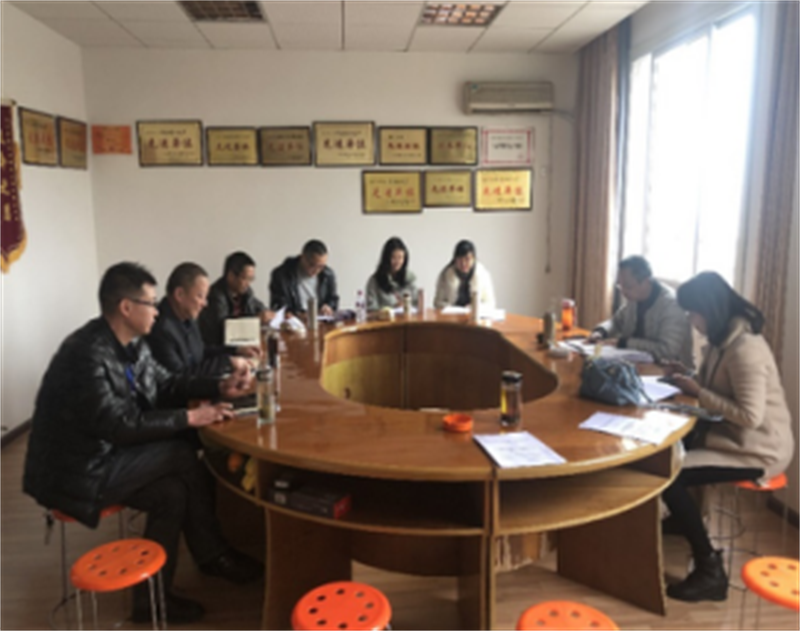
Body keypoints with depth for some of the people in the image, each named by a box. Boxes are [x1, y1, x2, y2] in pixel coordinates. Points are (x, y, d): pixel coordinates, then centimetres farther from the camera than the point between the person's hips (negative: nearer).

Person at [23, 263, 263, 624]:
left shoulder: (132, 343, 0)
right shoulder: (86, 355, -27)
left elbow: (165, 384, 12)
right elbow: (119, 427, -28)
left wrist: (219, 388, 0)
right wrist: (189, 418, -24)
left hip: (105, 454, 8)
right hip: (76, 471, -8)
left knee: (173, 492, -9)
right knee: (183, 455, -16)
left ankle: (152, 597, 8)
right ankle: (214, 556, 1)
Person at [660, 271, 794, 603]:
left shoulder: (745, 348, -26)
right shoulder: (725, 338, 5)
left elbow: (751, 415, -29)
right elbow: (719, 389, 15)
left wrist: (698, 392, -23)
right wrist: (688, 379, -3)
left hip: (759, 450, -10)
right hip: (736, 434, 10)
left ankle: (710, 572, -8)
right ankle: (682, 516, 34)